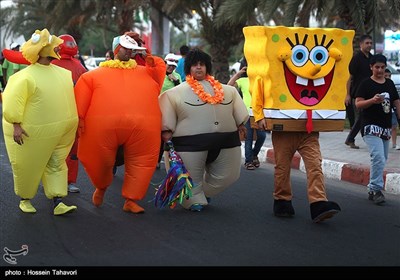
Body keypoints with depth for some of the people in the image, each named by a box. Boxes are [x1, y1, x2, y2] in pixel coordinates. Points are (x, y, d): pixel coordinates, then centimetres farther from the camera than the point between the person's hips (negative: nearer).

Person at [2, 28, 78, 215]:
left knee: (56, 164, 4)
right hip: (32, 134, -6)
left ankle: (58, 203, 6)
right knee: (28, 167, 8)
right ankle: (24, 199, 27)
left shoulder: (61, 72, 6)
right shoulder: (26, 77, -17)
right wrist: (16, 125, -26)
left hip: (58, 133, 6)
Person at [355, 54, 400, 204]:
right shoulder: (366, 84, -4)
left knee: (381, 160, 12)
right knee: (378, 158, -18)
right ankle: (376, 189, -12)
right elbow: (358, 103, -8)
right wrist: (373, 100, -24)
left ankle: (373, 189, 24)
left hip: (386, 127, 7)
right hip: (371, 126, -6)